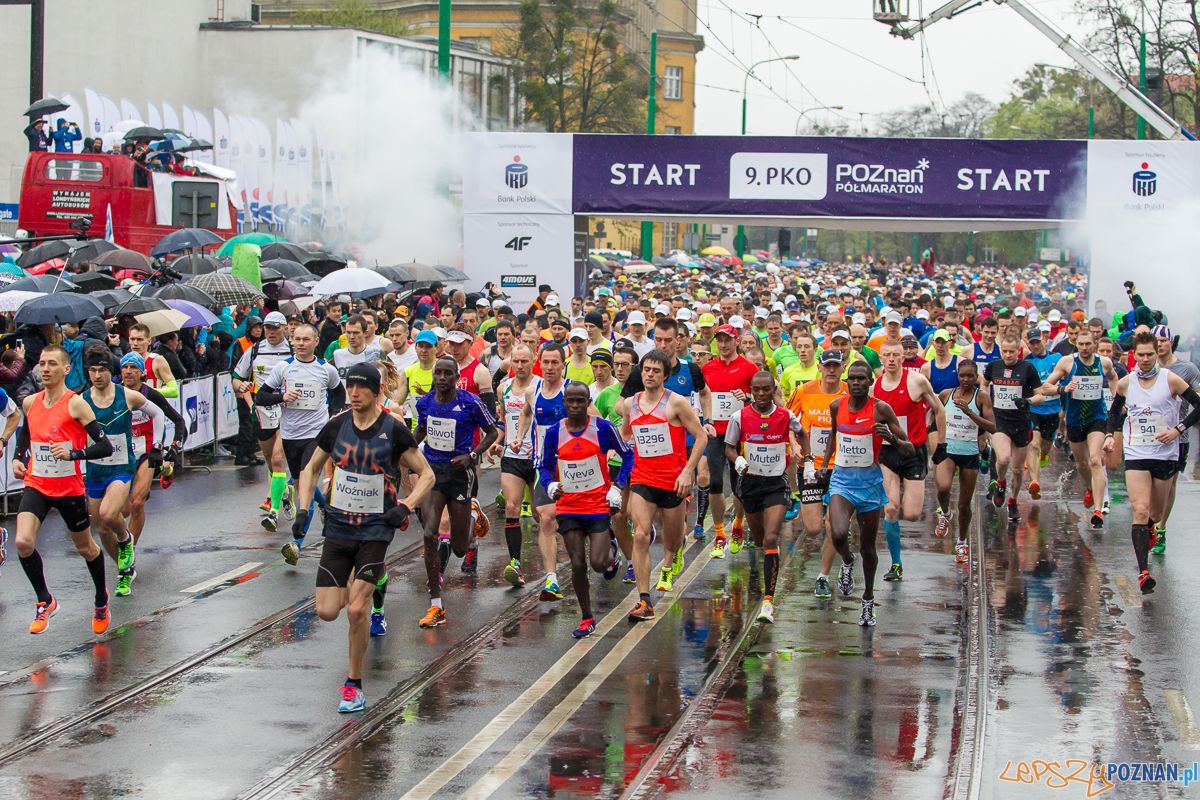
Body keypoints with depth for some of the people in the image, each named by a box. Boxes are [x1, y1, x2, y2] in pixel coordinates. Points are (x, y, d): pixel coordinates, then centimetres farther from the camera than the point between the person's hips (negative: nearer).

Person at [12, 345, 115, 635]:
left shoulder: (76, 404, -13)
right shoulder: (30, 402, 3)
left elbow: (105, 447, -16)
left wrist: (73, 453, -30)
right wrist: (18, 458, 11)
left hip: (70, 489, -3)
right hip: (35, 485, 3)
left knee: (85, 548, 14)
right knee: (23, 543, -18)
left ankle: (101, 599, 41)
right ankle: (45, 602, 2)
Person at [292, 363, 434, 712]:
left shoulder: (394, 430, -7)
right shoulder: (336, 426, 1)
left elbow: (426, 475, 0)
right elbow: (311, 469, 15)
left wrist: (405, 506, -15)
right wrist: (303, 509, 2)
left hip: (375, 529, -3)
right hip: (338, 526, 4)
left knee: (356, 610, -13)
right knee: (327, 612, -1)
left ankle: (354, 685, 4)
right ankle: (358, 582, 34)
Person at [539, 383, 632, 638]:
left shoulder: (603, 428, -8)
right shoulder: (554, 432, -1)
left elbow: (627, 455, 3)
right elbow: (545, 466, 10)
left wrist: (618, 487, -6)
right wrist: (550, 486, -10)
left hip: (599, 505, -2)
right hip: (568, 508, 2)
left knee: (597, 563, -11)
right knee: (578, 564, 0)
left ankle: (611, 557, 27)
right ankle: (587, 619, 14)